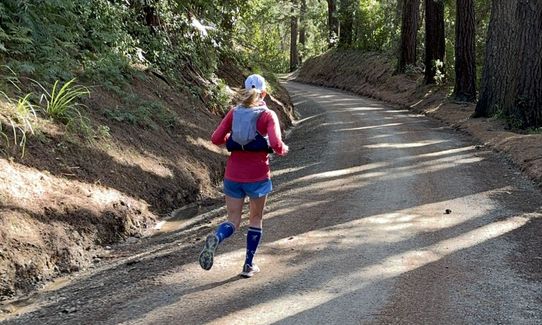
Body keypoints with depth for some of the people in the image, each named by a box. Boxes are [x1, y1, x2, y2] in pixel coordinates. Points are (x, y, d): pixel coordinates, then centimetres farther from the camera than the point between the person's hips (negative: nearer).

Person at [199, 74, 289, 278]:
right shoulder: (268, 115, -7)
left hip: (233, 175, 3)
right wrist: (283, 150, 3)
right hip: (258, 176, -2)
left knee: (233, 221, 11)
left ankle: (216, 238, -22)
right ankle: (249, 264, 20)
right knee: (255, 220, 18)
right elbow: (276, 145, -19)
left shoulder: (234, 113, 3)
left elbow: (216, 139, 0)